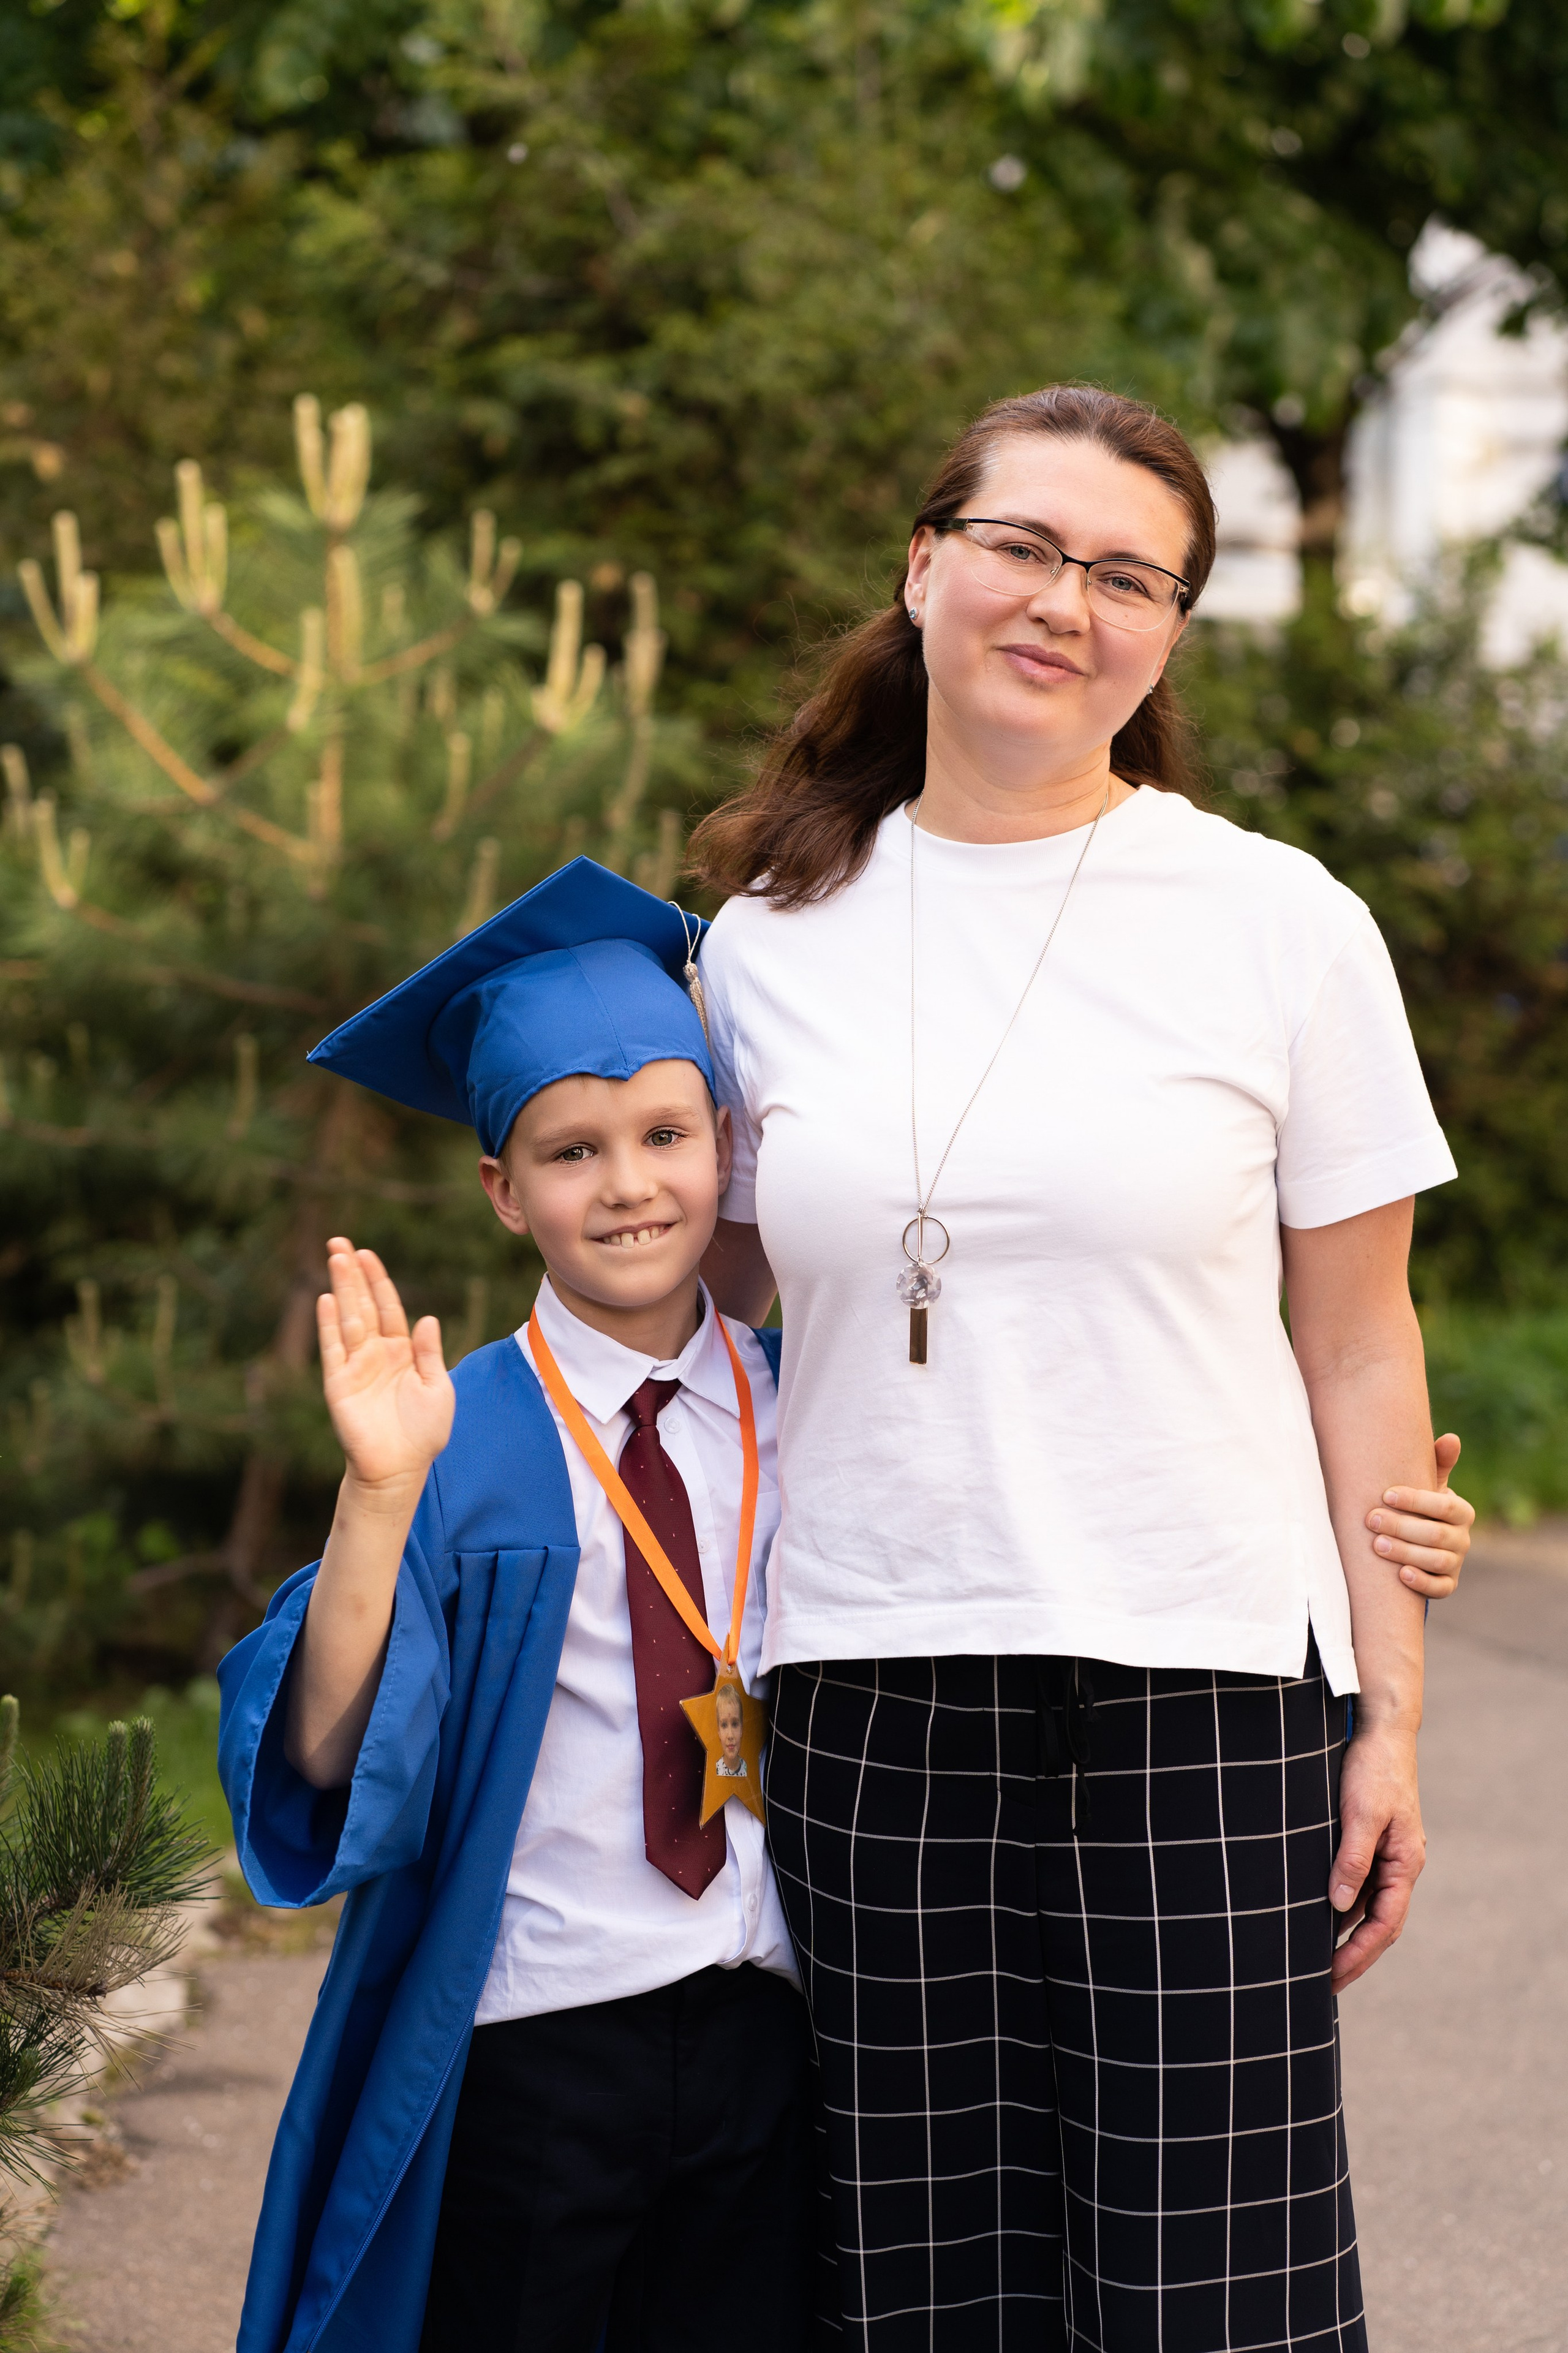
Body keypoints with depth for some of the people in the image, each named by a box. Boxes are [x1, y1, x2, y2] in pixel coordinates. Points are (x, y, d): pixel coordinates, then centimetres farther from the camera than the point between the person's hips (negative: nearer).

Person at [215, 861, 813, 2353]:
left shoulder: (800, 1407, 3)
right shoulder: (465, 1440, -7)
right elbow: (330, 1755, -16)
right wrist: (380, 1497, -29)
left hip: (768, 2043, 3)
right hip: (523, 2051, -3)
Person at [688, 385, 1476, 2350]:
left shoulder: (1283, 925, 1)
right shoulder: (770, 935, 7)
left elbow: (1356, 1343, 2)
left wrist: (1388, 1711, -1)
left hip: (1202, 1687, -2)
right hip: (869, 1690, 2)